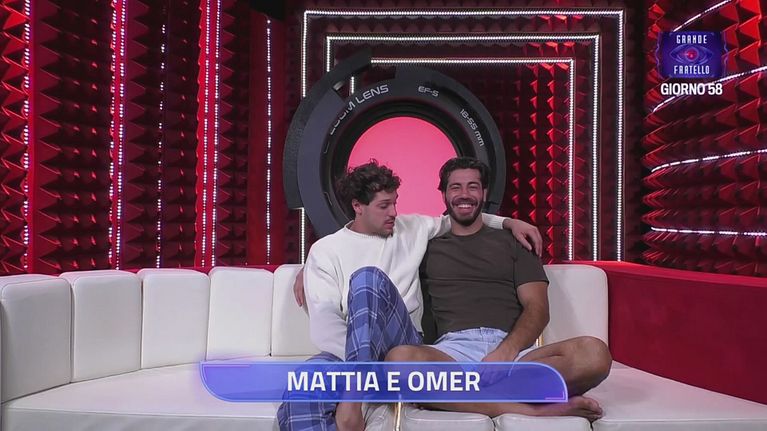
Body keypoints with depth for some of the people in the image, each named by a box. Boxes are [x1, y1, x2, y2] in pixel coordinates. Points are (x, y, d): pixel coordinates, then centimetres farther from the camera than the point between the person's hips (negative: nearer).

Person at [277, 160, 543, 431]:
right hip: (347, 349, -2)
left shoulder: (412, 228, 18)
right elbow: (324, 322, -5)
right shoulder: (325, 251, 6)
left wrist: (508, 222, 21)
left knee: (369, 278, -32)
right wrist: (363, 364, -21)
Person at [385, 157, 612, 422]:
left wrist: (506, 352, -12)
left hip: (513, 348, 1)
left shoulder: (512, 244, 21)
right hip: (454, 348, 0)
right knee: (400, 359, -37)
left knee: (594, 353, -29)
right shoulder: (428, 247, 23)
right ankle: (534, 410, -32)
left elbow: (537, 309, 8)